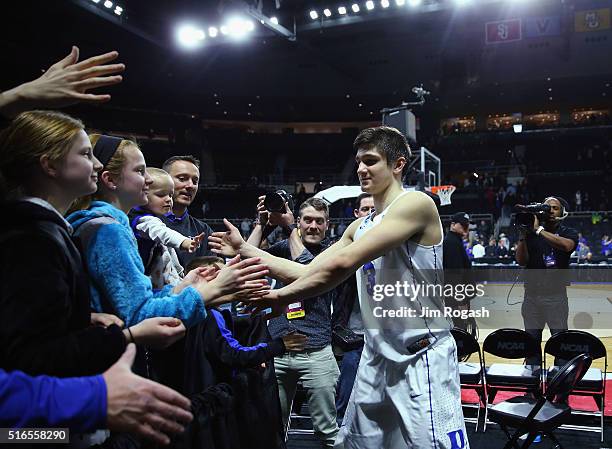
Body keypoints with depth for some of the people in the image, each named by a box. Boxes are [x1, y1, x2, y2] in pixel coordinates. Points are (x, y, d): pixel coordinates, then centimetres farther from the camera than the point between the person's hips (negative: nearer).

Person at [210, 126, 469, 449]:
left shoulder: (415, 204, -14)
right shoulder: (360, 227, 14)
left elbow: (342, 263, -25)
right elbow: (309, 272, 10)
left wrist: (284, 295, -18)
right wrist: (245, 249, 9)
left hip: (422, 359, -8)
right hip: (376, 358, 8)